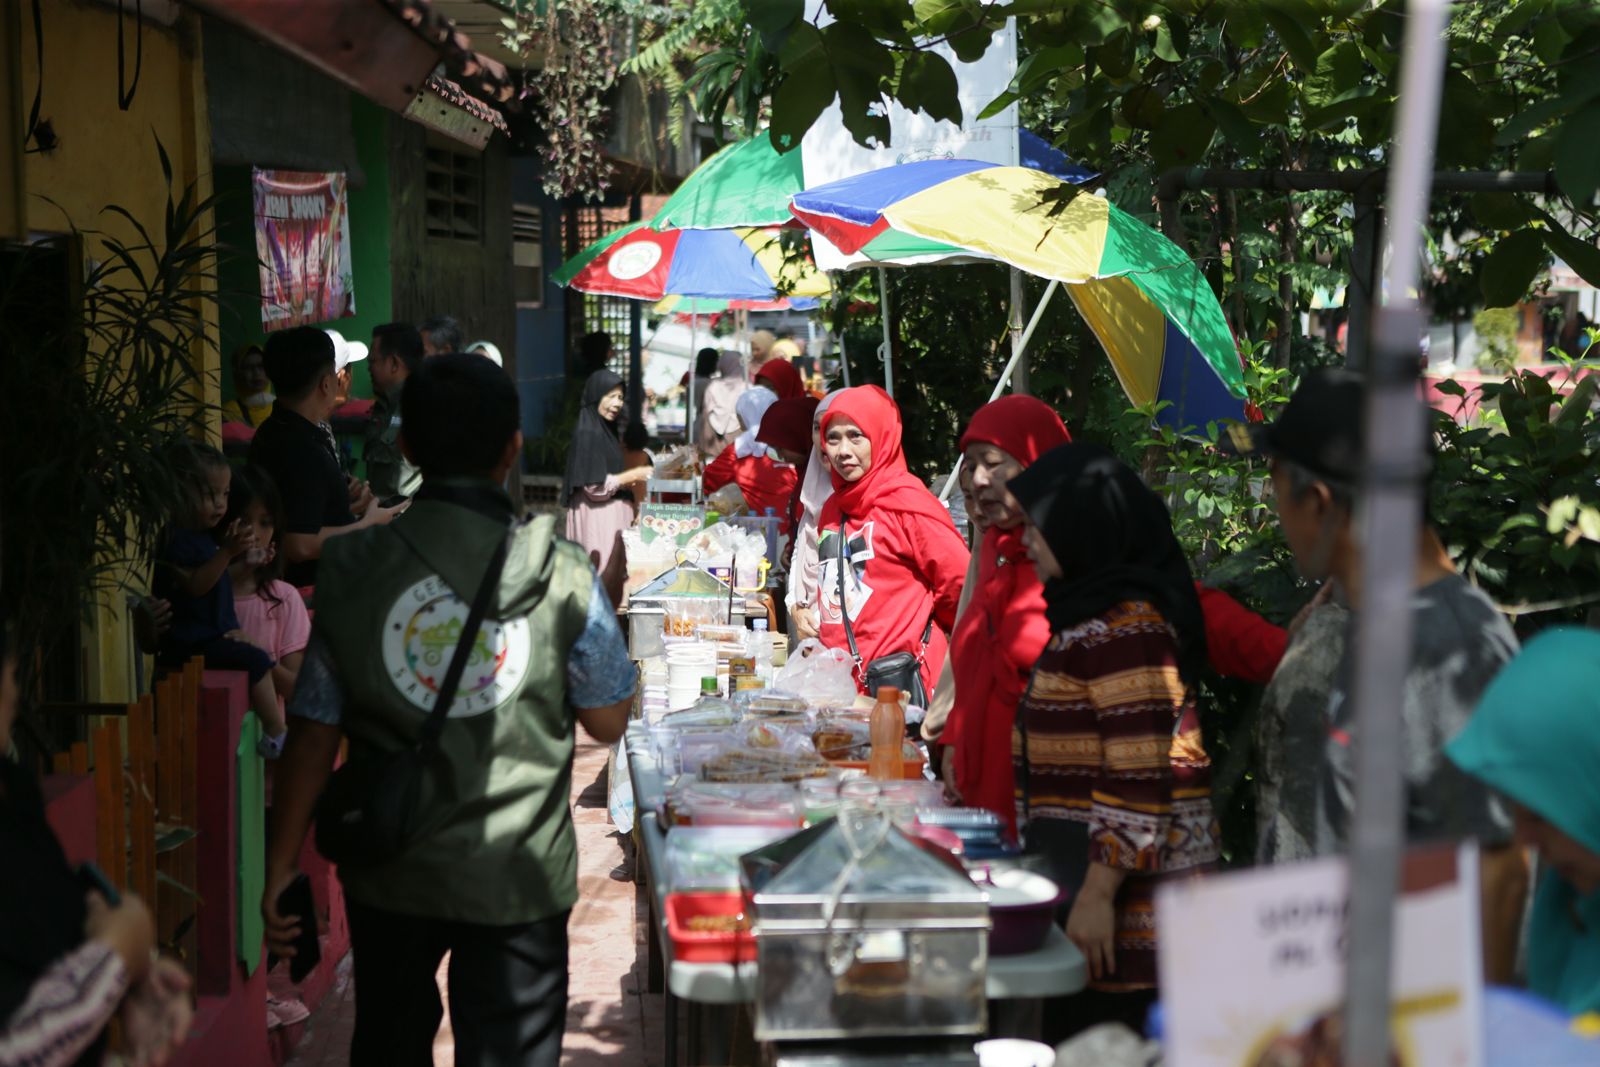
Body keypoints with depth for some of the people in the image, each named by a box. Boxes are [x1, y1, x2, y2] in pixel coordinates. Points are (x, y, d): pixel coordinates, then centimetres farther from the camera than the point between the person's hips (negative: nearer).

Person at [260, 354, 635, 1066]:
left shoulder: (352, 571, -8)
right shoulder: (559, 574, -13)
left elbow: (314, 736, -4)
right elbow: (608, 721, -2)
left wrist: (280, 867, 5)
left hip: (389, 874, 2)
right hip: (517, 876, -2)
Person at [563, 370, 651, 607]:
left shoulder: (606, 430, 13)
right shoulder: (586, 435, -15)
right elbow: (595, 486, -18)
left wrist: (629, 480, 8)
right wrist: (633, 475, -13)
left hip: (613, 515, 9)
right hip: (597, 518, -9)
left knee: (613, 574, 9)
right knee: (602, 576, -7)